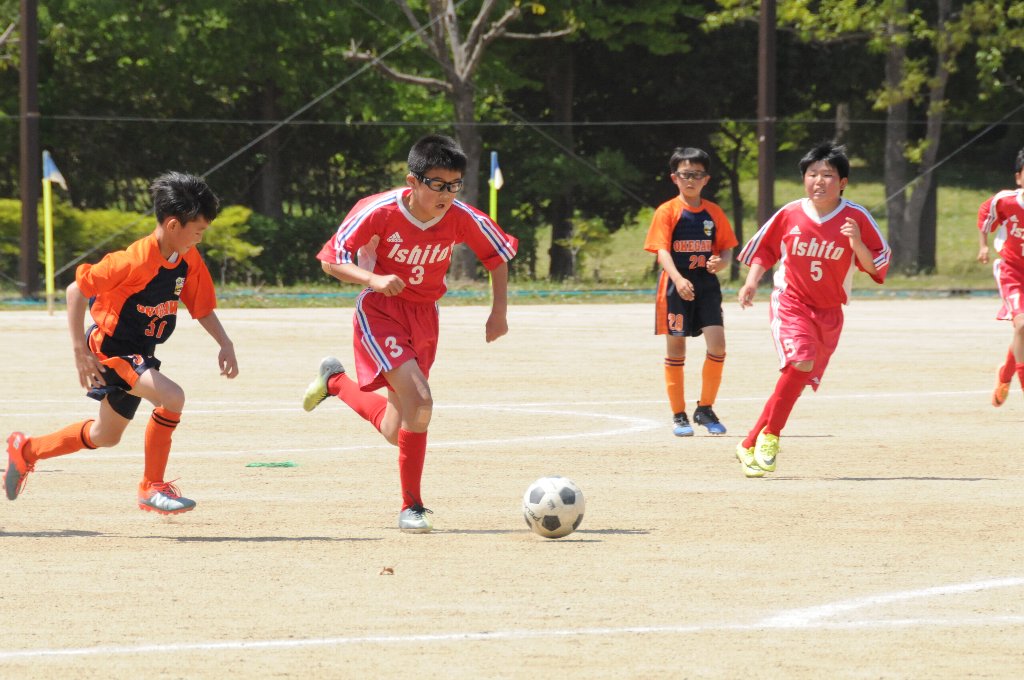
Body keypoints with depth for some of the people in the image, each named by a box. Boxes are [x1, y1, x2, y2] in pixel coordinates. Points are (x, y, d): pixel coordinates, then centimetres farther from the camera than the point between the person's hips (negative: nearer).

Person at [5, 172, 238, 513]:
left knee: (106, 436, 22)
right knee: (172, 398, -28)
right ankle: (153, 487, -13)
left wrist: (225, 344, -10)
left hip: (139, 355, 9)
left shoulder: (190, 260, -5)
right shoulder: (135, 260, -27)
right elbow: (76, 290, -21)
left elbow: (202, 307, 7)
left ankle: (26, 450, 41)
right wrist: (80, 351, -23)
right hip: (109, 348, -9)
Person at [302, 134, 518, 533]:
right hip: (380, 310, -5)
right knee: (419, 401, -25)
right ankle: (411, 507, -10)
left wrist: (499, 312, -2)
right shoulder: (378, 212, -21)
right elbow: (331, 260, -14)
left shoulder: (463, 219, -12)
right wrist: (372, 279, -32)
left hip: (424, 317, 5)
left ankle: (335, 381, 36)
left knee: (397, 432, 8)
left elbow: (498, 256, 6)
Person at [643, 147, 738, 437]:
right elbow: (662, 250, -13)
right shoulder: (667, 212, -4)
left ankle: (705, 409, 5)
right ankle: (678, 415, 12)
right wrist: (678, 279, -29)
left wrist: (720, 262, -14)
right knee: (676, 348, 3)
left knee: (717, 344, -10)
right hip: (676, 285, -3)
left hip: (707, 284, 3)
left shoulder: (714, 213, 7)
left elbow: (727, 247, 11)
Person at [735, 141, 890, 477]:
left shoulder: (857, 218, -6)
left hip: (829, 311, 2)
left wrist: (857, 244, -21)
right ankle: (769, 435, -12)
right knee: (801, 360, -25)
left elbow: (877, 266, -4)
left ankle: (752, 444, 10)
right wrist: (751, 282, -2)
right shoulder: (789, 215, -4)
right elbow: (764, 248, 11)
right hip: (790, 302, -2)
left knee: (799, 376, 1)